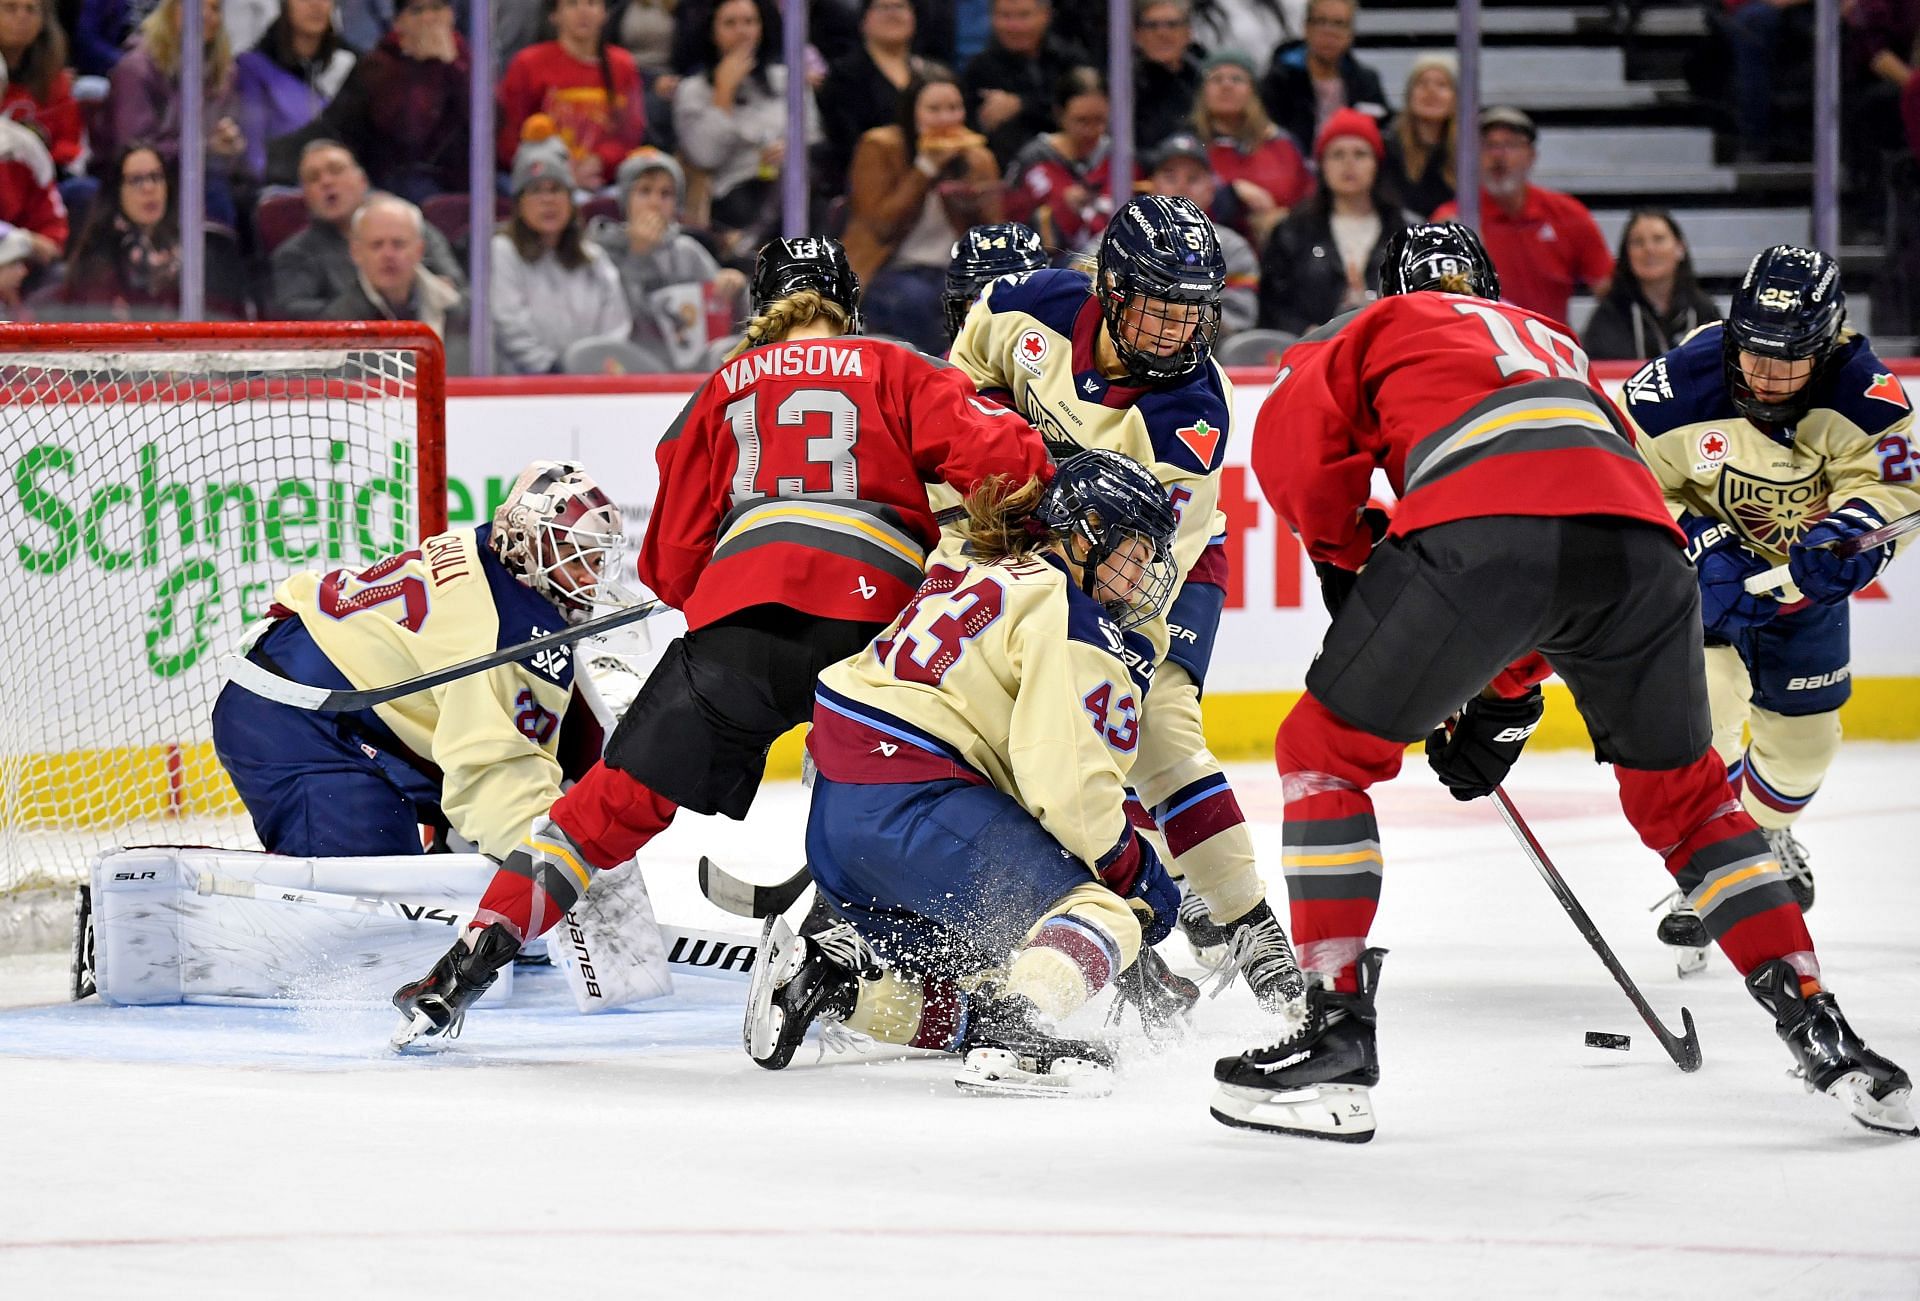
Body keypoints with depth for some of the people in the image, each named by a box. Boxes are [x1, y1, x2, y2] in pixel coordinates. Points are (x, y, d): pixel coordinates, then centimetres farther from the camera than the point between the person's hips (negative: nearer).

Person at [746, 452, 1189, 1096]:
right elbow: (1065, 776, -15)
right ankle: (1013, 1034, -38)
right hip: (915, 801, -10)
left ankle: (822, 970, 4)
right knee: (1107, 913, -14)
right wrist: (1134, 870, -3)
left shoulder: (978, 574, 24)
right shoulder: (1072, 619, -7)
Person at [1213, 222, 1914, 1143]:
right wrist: (1507, 697, 43)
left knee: (1326, 751, 13)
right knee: (1680, 794, 26)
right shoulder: (1557, 346, 42)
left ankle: (1337, 1037, 4)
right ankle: (1821, 1034, 20)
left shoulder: (1383, 325, 28)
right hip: (1642, 543, 5)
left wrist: (1345, 554, 28)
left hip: (1481, 539, -5)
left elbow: (1292, 438, 11)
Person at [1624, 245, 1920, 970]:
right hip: (1694, 569, -3)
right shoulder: (1680, 386, -31)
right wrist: (1703, 549, -35)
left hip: (1801, 575, 3)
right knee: (1705, 701, -25)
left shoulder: (1860, 389, -26)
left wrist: (1842, 538, -47)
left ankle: (1767, 831, 46)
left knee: (1803, 731, 13)